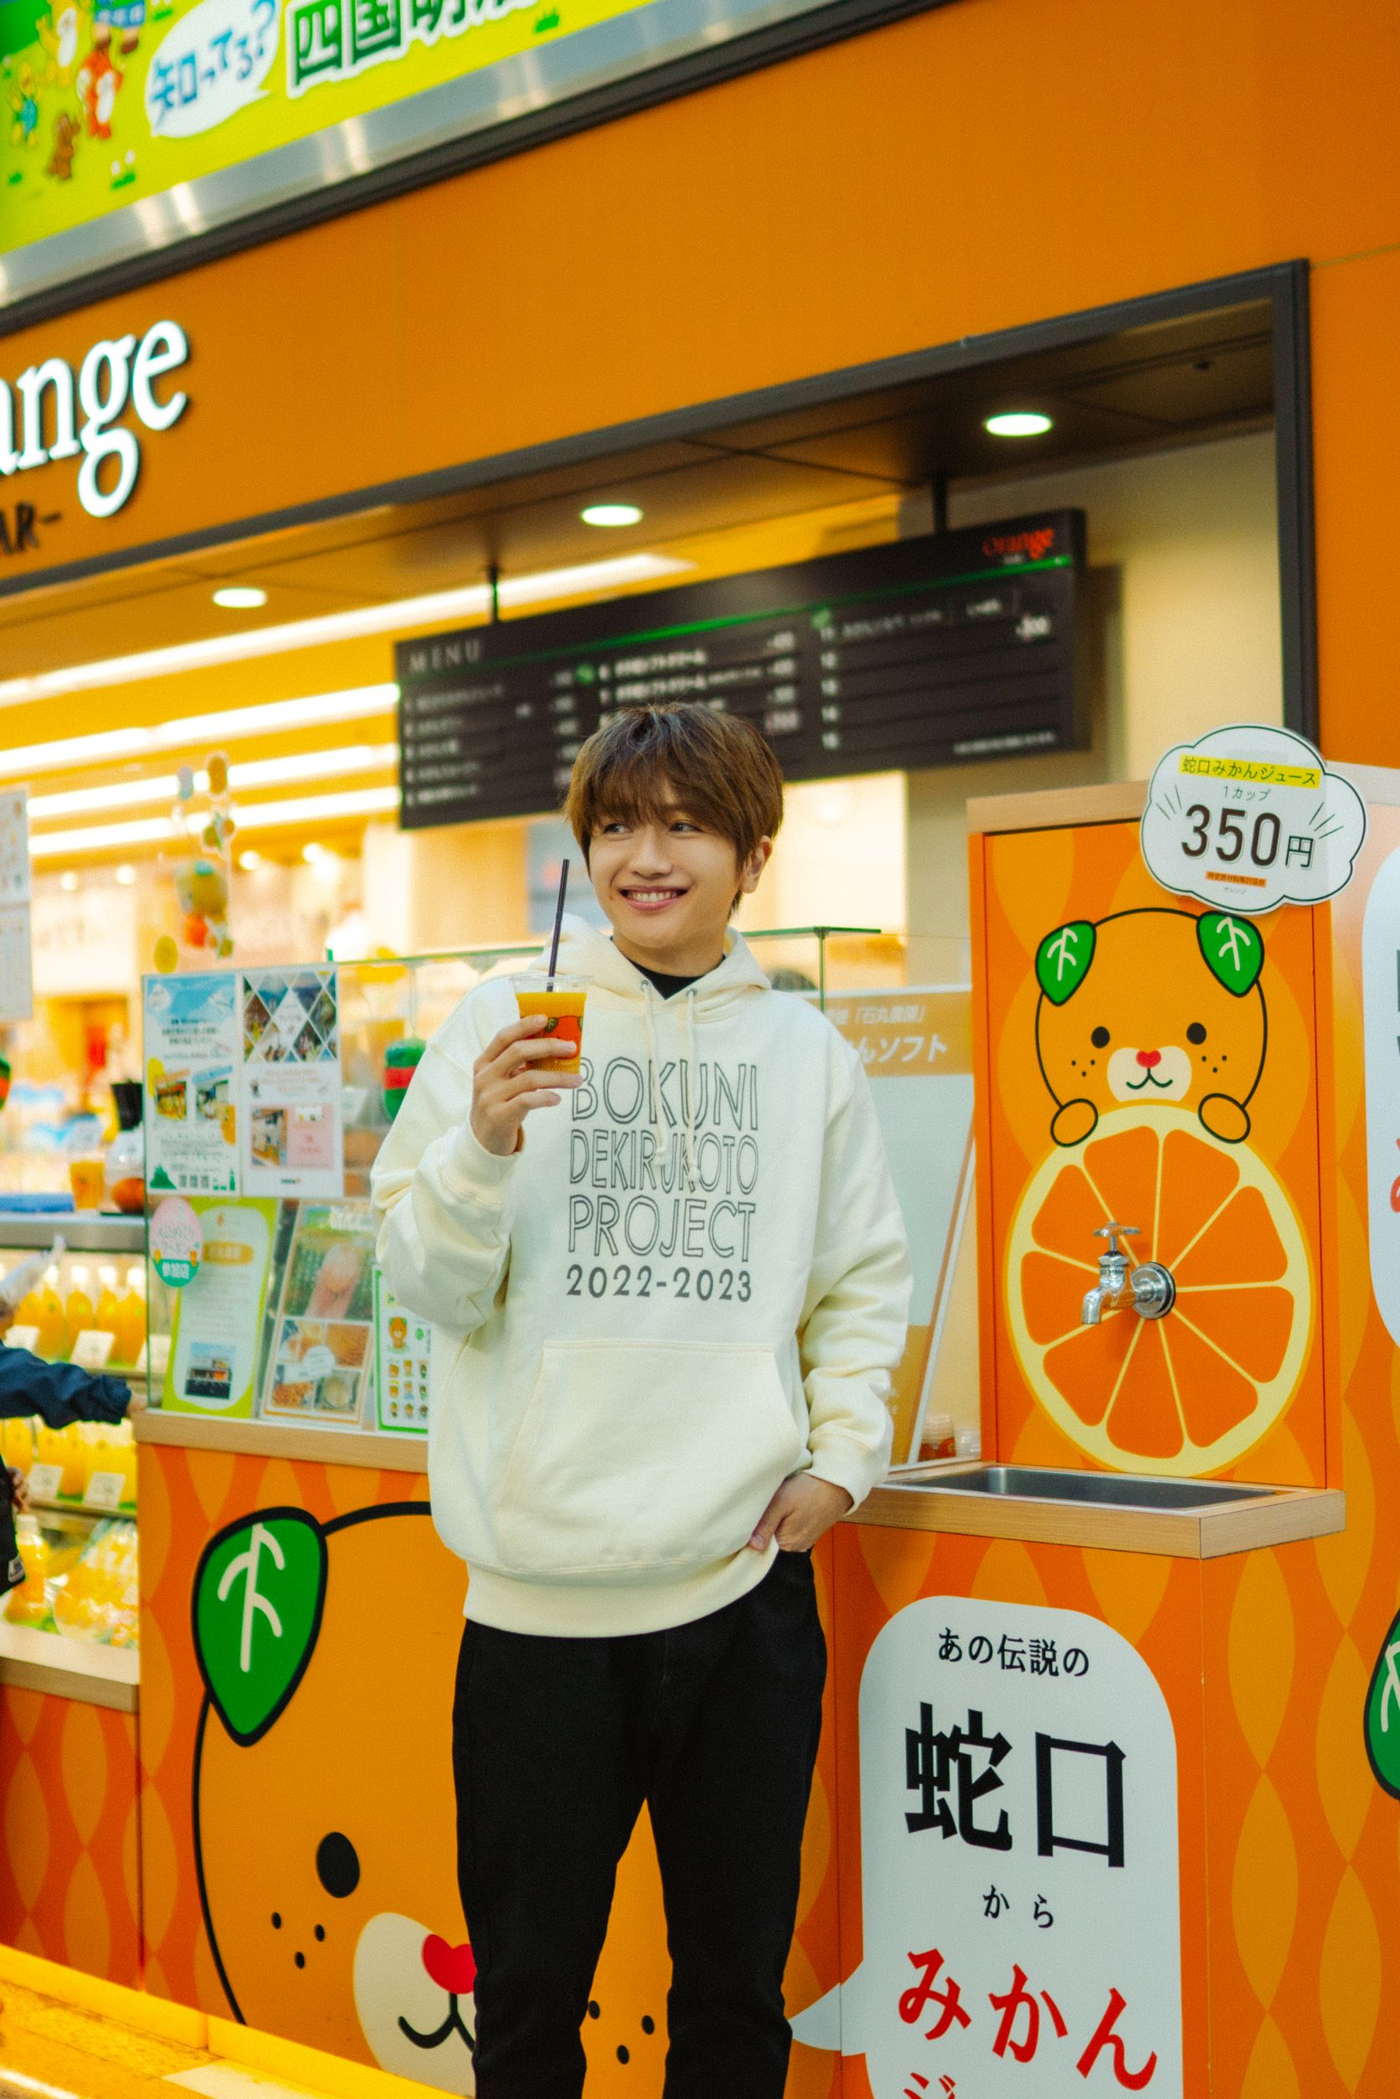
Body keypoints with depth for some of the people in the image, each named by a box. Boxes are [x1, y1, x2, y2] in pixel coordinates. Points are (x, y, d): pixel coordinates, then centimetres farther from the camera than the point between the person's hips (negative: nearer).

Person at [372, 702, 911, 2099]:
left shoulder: (806, 1054, 7)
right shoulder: (504, 1026, 0)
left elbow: (865, 1283, 14)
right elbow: (431, 1285, -2)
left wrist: (842, 1456, 1)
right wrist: (486, 1149, -19)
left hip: (747, 1581, 2)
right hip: (541, 1583, -2)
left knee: (738, 1981, 15)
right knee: (529, 1983, 10)